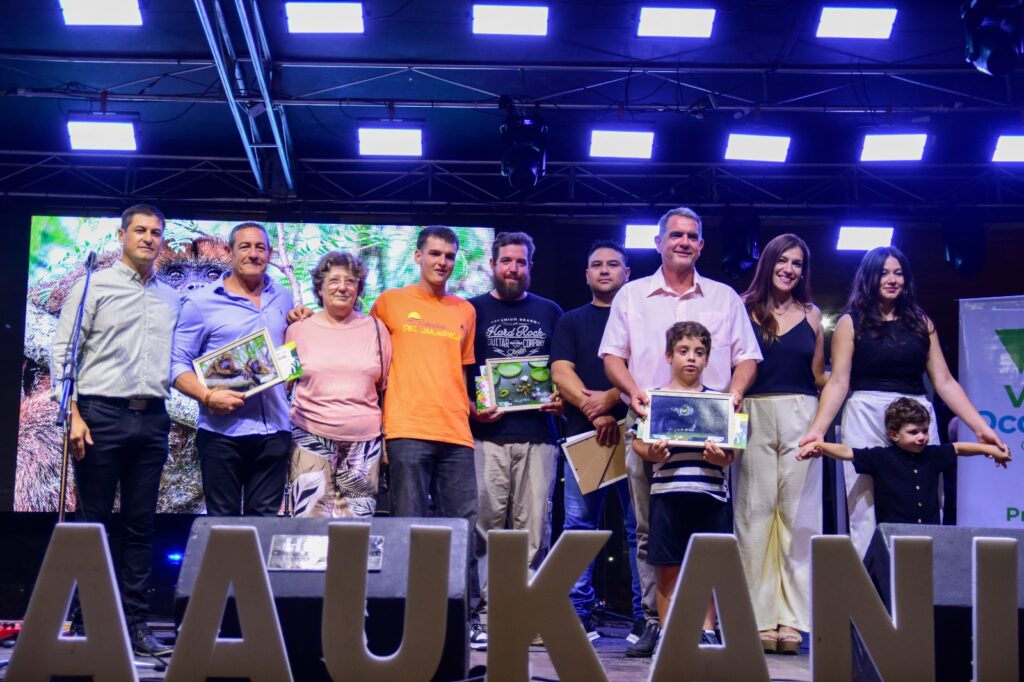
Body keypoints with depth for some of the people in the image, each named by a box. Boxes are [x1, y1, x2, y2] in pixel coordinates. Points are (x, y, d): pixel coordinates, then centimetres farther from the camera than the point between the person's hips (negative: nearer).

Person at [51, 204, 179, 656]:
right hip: (102, 414, -4)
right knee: (92, 522, 1)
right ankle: (83, 620, 8)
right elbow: (62, 353, -3)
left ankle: (135, 622, 10)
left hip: (152, 419, 4)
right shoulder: (94, 286, 2)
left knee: (141, 525, 5)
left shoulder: (170, 298, 14)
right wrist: (73, 415, -10)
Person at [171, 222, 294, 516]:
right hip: (223, 431, -3)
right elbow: (178, 364, -3)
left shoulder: (283, 298, 14)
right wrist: (208, 396, -18)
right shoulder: (201, 301, 1)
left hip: (275, 429, 4)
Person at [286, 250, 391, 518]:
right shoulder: (298, 329, 6)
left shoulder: (375, 329, 8)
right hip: (311, 437, -1)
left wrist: (388, 436, 10)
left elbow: (386, 387, 14)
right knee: (311, 519, -8)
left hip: (364, 441, 1)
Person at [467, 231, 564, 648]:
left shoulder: (550, 312, 18)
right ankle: (489, 607, -1)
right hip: (487, 433, -2)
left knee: (534, 523, 0)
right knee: (486, 522, -5)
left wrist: (561, 399, 0)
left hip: (538, 432, 2)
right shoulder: (472, 310, 11)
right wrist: (471, 408, -8)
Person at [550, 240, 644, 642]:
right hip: (582, 433, 2)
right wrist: (594, 411, -9)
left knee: (641, 526, -4)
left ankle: (645, 616, -1)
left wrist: (611, 398, -14)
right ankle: (579, 614, 3)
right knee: (578, 525, -1)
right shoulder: (571, 322, 18)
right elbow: (561, 373, 5)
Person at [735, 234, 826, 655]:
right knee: (754, 513, -2)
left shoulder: (811, 315, 13)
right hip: (754, 416, -2)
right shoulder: (744, 310, 6)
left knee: (799, 514, 0)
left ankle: (791, 618, 3)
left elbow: (818, 377, 17)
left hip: (801, 418, 2)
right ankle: (758, 617, 2)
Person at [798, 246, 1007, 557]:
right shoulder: (851, 323, 5)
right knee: (868, 510, -2)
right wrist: (818, 428, -15)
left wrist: (980, 427, 3)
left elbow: (944, 381, 11)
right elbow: (838, 383, -2)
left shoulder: (921, 323, 13)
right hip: (866, 418, -2)